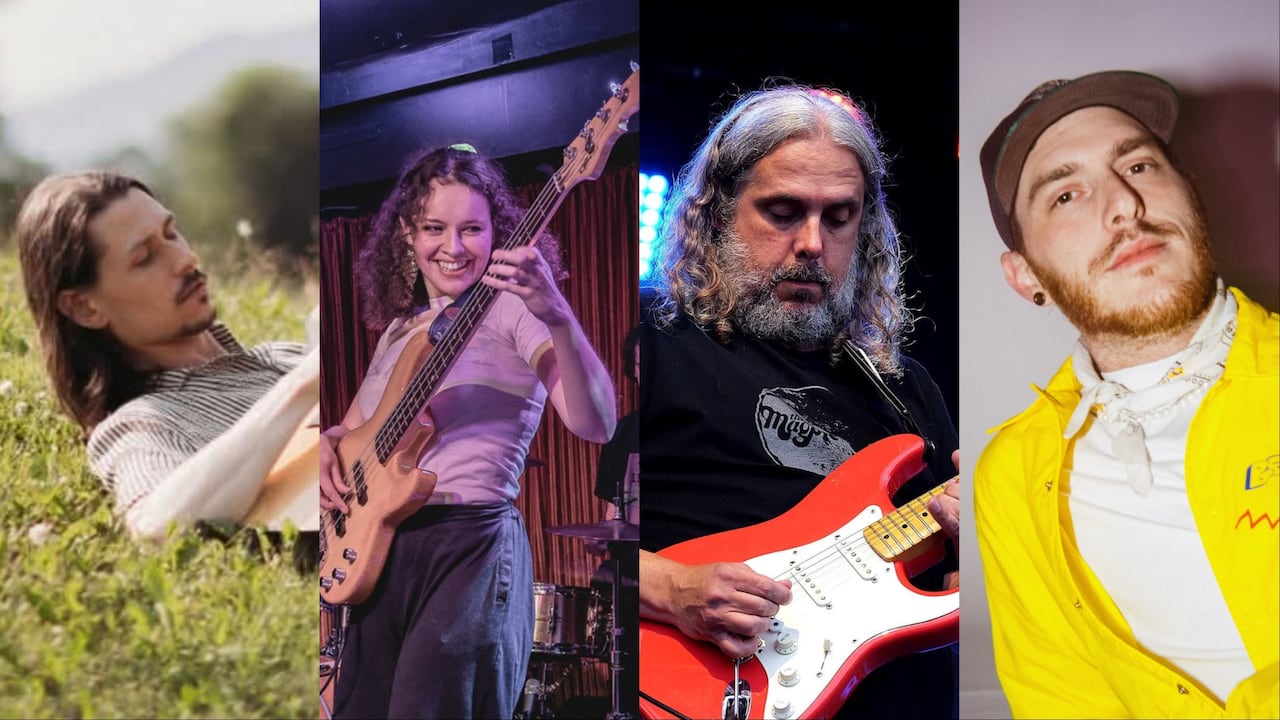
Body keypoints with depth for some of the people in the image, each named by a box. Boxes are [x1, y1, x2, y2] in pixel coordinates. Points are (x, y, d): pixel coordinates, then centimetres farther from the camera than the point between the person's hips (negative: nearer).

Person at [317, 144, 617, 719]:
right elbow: (353, 428, 30)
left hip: (469, 550, -7)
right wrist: (328, 445, 6)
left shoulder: (512, 307, -5)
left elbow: (596, 424, -21)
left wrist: (557, 317, -37)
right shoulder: (401, 325, 16)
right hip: (379, 551, 7)